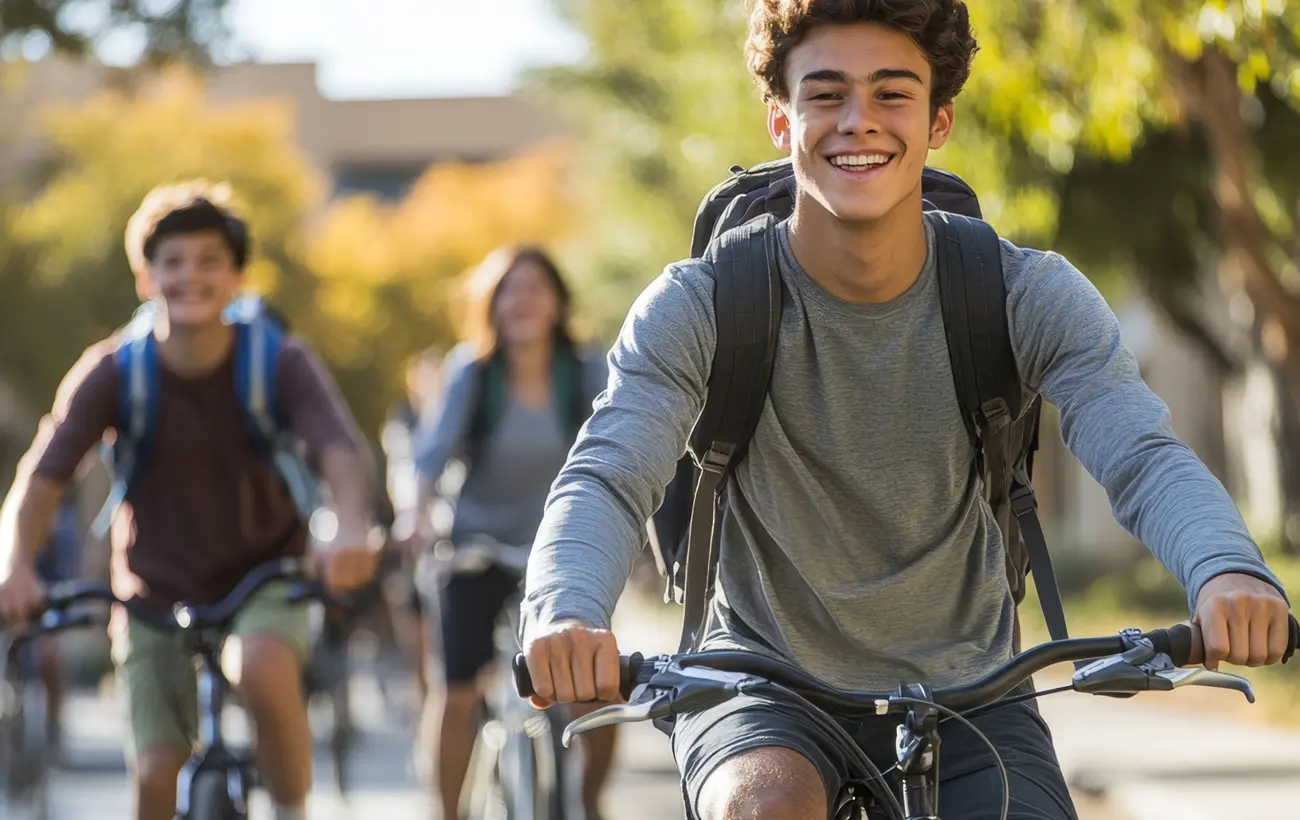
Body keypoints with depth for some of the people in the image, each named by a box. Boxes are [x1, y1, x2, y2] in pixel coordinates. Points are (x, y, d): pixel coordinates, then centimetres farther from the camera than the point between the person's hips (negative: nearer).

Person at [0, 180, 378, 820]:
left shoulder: (280, 363, -13)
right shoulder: (114, 373, -12)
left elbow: (340, 451, -28)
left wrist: (351, 532, -51)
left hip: (265, 580, -1)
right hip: (157, 594, 1)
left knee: (263, 672, -34)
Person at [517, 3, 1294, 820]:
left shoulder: (1031, 298, -10)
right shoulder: (697, 308, -13)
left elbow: (1144, 456, -23)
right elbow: (605, 476, -25)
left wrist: (1228, 570, -47)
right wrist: (566, 615, -50)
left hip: (964, 692, 2)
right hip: (769, 685, -2)